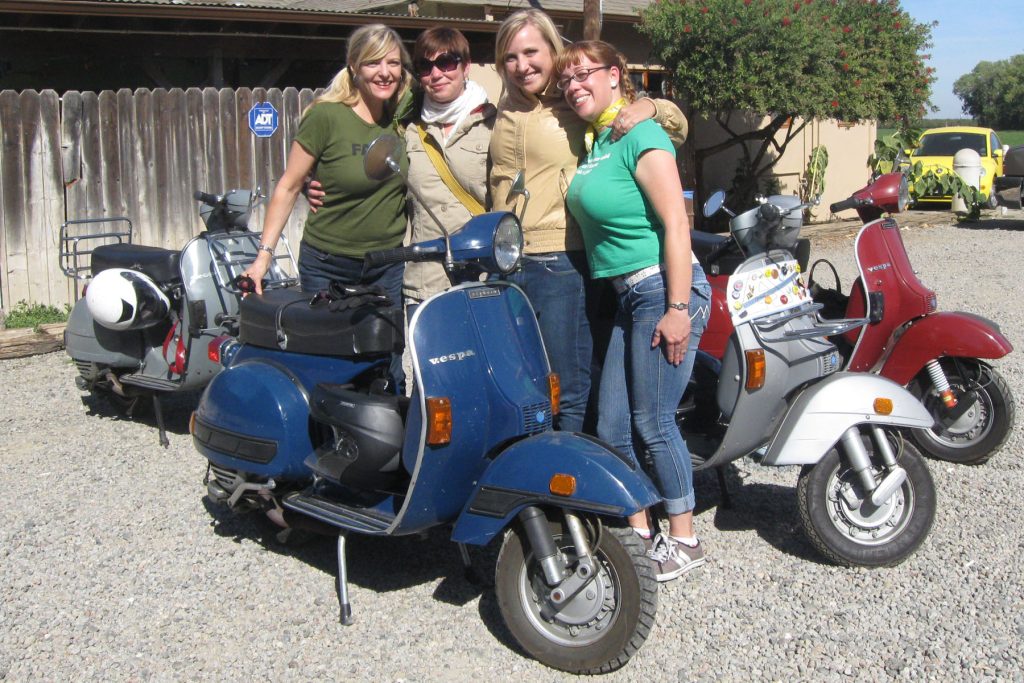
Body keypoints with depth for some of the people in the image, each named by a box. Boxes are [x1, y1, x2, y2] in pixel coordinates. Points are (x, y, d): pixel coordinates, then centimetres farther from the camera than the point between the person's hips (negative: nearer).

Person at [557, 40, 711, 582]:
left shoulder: (640, 137, -12)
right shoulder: (596, 143, 14)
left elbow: (675, 224, -18)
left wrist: (677, 308, -22)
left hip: (662, 291, -9)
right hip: (627, 296, 9)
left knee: (653, 423, -3)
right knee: (612, 428, 9)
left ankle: (683, 539, 12)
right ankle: (638, 532, 23)